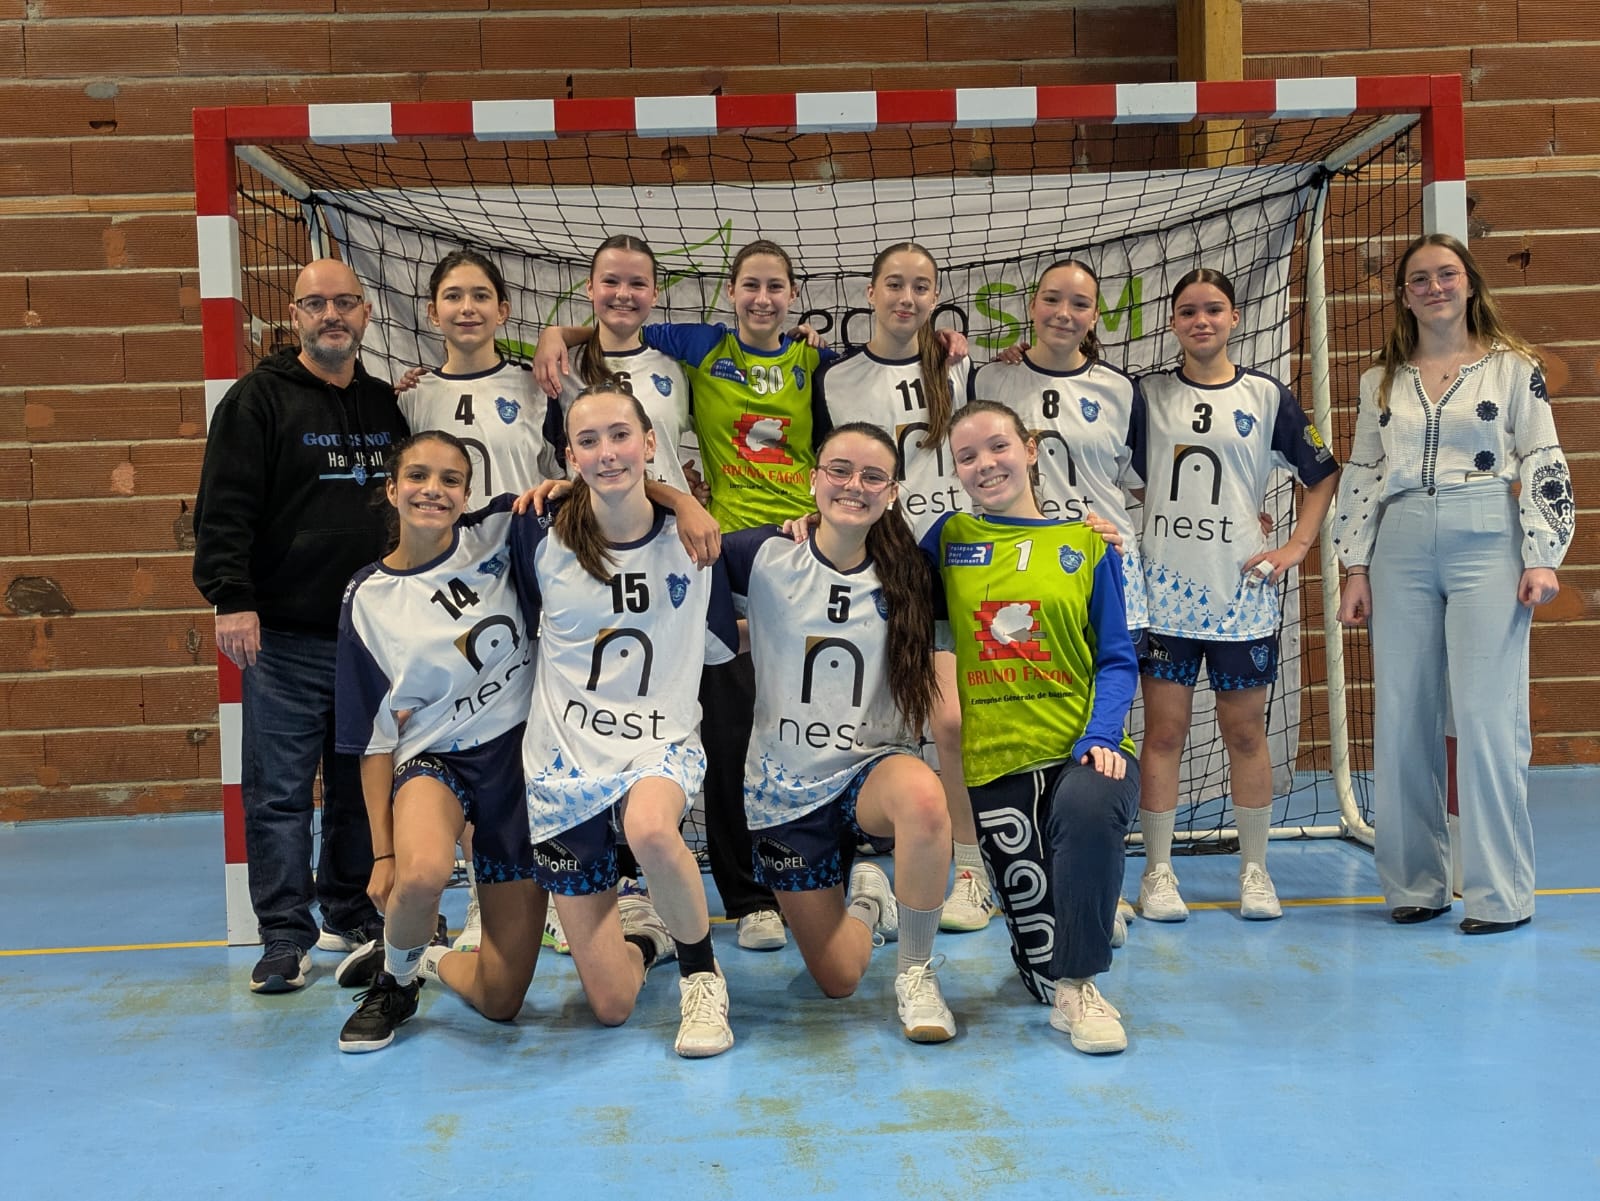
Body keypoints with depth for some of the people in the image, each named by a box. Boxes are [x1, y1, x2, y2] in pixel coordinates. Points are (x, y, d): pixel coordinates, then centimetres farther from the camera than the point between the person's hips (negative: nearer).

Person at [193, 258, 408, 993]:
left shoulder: (387, 405, 13)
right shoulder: (259, 399, -2)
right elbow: (223, 508, -10)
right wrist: (231, 598, -19)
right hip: (285, 636, -5)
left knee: (362, 787, 13)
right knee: (279, 791, -1)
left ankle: (351, 915, 27)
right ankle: (285, 938, 8)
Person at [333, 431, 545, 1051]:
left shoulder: (496, 535, -4)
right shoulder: (368, 600, -4)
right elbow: (377, 736, 0)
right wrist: (383, 851, -2)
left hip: (522, 753, 1)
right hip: (437, 757, -1)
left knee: (500, 1000, 1)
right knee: (421, 873, -38)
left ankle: (428, 959, 37)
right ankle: (393, 978, -2)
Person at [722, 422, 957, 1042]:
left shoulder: (905, 576, -1)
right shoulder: (767, 557, -7)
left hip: (874, 764, 0)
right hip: (785, 787, 0)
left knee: (922, 795, -40)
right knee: (838, 981, 2)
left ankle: (917, 973, -15)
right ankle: (865, 900, 40)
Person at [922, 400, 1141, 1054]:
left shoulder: (1086, 542, 4)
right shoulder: (948, 538, 8)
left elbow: (1117, 660, 1)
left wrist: (1101, 737, -16)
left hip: (1083, 750, -1)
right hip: (992, 762, 2)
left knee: (1089, 809, -39)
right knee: (1041, 962, 3)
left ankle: (1079, 985, -17)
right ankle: (1093, 911, 41)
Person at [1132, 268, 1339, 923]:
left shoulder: (1266, 395, 5)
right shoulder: (1147, 394, 6)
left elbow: (1323, 475, 11)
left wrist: (1295, 548, 3)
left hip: (1241, 587, 0)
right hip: (1165, 586, 0)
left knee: (1245, 731, 6)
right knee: (1164, 729, 1)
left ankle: (1254, 870, 19)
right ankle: (1157, 872, 11)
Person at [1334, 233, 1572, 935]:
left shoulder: (1513, 368, 6)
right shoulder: (1381, 380, 14)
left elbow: (1545, 466, 2)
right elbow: (1361, 475, 13)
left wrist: (1543, 557, -7)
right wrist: (1355, 567, 7)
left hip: (1487, 546, -3)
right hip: (1402, 550, 3)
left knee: (1486, 716, -8)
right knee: (1402, 717, 3)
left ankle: (1502, 895, 3)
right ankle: (1415, 884, 15)